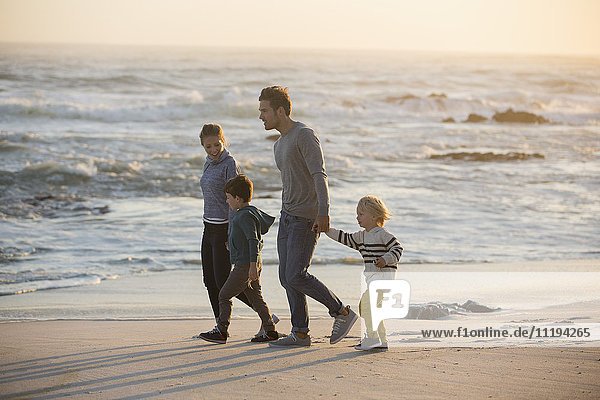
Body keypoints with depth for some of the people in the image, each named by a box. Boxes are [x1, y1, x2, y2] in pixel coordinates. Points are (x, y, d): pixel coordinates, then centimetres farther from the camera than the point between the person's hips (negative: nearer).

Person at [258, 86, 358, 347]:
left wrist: (323, 213, -29)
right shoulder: (279, 145, 18)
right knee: (287, 277, 5)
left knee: (296, 276, -15)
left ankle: (342, 312, -2)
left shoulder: (304, 135, -12)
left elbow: (319, 175, -21)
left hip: (307, 218, -9)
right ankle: (300, 333, 9)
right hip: (287, 216, 9)